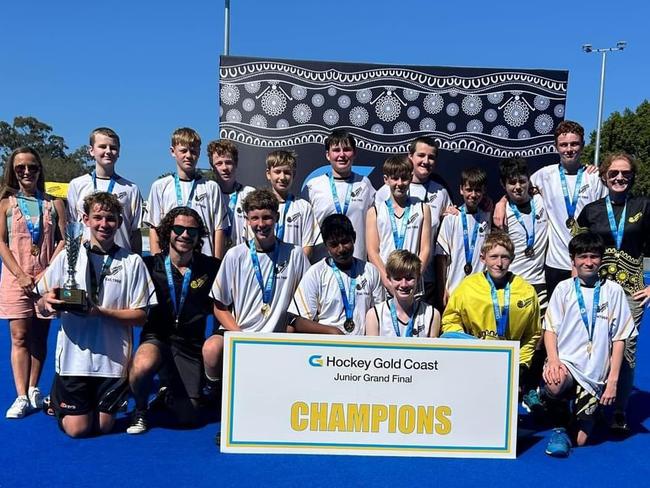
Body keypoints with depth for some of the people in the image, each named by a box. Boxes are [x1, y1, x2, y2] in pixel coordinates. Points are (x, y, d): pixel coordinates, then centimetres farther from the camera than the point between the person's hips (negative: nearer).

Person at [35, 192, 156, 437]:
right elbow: (42, 307, 4)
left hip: (113, 358, 0)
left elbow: (140, 316, -5)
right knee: (77, 429, 3)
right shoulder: (67, 257, 1)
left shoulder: (132, 262, -3)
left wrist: (102, 312, -18)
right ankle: (57, 400, 33)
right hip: (74, 356, 0)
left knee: (103, 426, 7)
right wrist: (46, 302, -19)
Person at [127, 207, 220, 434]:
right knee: (143, 366, -36)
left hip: (190, 346, 1)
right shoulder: (150, 266, -2)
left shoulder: (211, 267, -2)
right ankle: (140, 409, -1)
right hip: (157, 338, -1)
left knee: (188, 417, 2)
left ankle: (170, 392, 39)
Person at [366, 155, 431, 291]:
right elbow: (372, 252, 1)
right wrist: (388, 281, -11)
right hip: (383, 284, 0)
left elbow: (425, 249, 4)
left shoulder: (422, 209, 10)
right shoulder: (375, 211, 7)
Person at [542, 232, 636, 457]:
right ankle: (560, 428, -8)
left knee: (580, 440, 1)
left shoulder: (613, 291, 3)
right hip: (565, 363, -1)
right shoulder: (563, 288, 4)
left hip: (594, 374, 1)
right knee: (554, 384, -38)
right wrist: (553, 360, -17)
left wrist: (613, 380, -2)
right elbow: (550, 329, 2)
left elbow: (619, 339, 4)